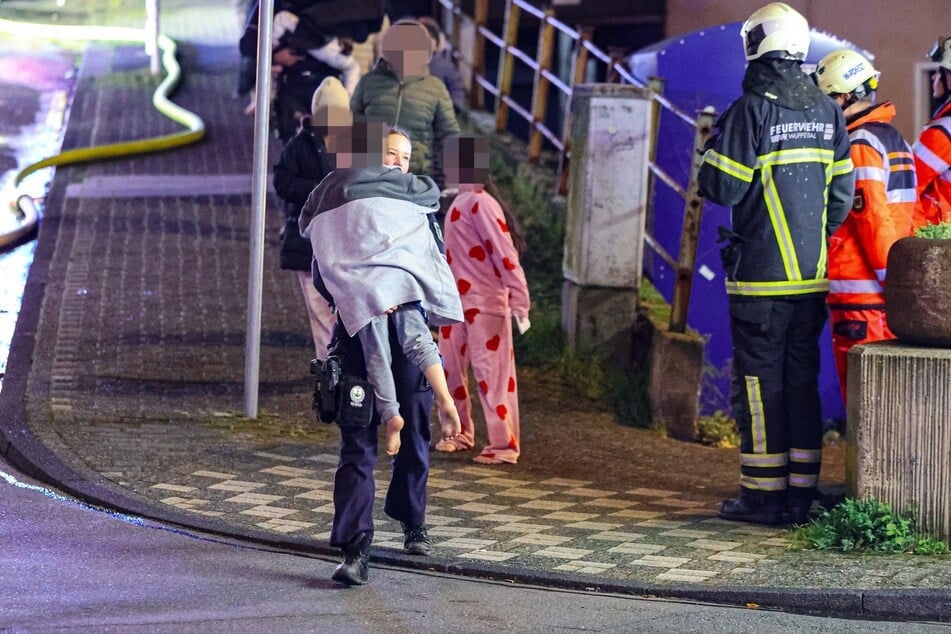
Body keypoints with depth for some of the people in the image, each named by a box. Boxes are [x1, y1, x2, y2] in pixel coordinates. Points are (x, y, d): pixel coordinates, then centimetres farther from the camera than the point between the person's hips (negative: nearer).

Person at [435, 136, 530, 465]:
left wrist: (519, 303, -23)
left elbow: (506, 254, -21)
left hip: (484, 304, -9)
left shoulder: (481, 204, -17)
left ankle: (504, 445, 0)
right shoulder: (460, 203, 11)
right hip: (457, 302, 9)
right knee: (449, 369, 14)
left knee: (491, 374, -5)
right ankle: (460, 433, 27)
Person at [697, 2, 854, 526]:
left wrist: (718, 145, 6)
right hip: (812, 276, 6)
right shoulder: (827, 111, 8)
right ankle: (801, 492, 10)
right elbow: (842, 194, 11)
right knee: (802, 379, 10)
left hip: (762, 274, -6)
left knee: (760, 381, -1)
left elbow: (721, 188, -13)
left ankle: (763, 495, 0)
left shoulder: (752, 109, -12)